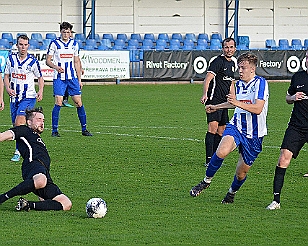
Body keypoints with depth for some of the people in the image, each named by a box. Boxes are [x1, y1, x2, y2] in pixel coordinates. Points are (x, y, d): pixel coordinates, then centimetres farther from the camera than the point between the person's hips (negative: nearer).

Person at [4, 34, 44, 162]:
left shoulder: (33, 61, -5)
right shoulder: (11, 58, 3)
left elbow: (40, 77, 7)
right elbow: (6, 75, 12)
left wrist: (40, 92, -9)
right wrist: (8, 88, -6)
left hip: (28, 97, -5)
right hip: (14, 97, 5)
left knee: (19, 122, -18)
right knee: (15, 125, 7)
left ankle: (18, 151, -15)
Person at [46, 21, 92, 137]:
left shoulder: (74, 44, 9)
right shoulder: (54, 43, -2)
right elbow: (48, 60, 0)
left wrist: (79, 79, 12)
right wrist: (56, 67, -21)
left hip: (72, 77, 3)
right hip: (59, 78, -3)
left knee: (78, 102, 0)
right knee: (58, 103, -11)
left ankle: (84, 129, 9)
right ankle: (54, 130, -3)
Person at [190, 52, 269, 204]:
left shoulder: (260, 83, -13)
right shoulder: (239, 84, 9)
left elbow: (258, 109, -24)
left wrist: (238, 103, -36)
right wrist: (216, 107, 39)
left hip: (253, 134, -4)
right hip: (236, 127, 4)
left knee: (241, 173, 6)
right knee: (221, 152, -28)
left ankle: (232, 193, 38)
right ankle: (206, 181, -7)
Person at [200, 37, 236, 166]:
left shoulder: (232, 64, 17)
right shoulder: (218, 61, -10)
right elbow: (208, 78, -21)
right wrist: (205, 94, -35)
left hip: (223, 102, 9)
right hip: (214, 100, -9)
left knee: (221, 130, 9)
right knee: (213, 127, -17)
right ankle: (209, 160, -20)